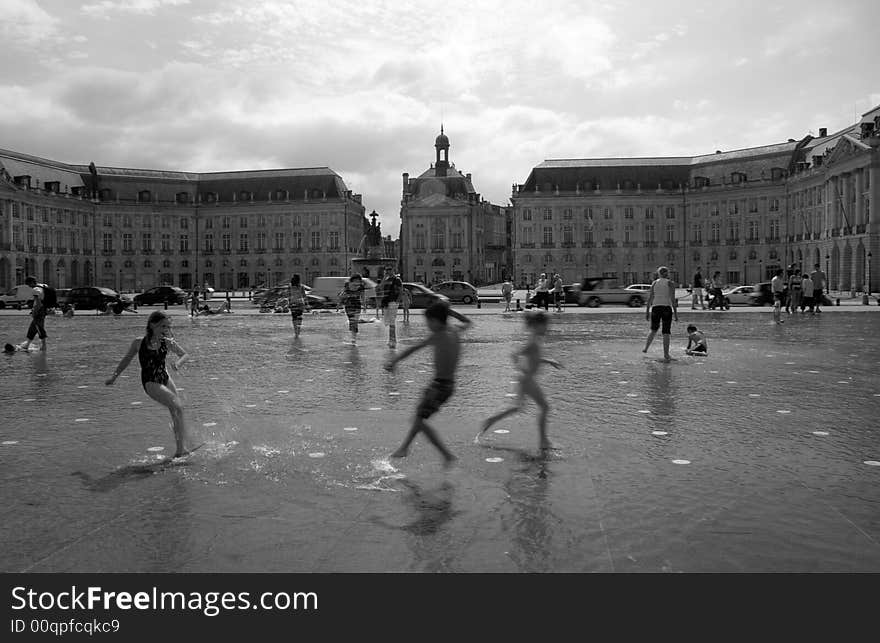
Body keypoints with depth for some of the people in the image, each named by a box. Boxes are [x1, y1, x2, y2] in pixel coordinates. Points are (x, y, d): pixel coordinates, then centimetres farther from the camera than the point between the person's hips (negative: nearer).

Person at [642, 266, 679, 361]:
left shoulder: (654, 283, 8)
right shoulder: (670, 284, 1)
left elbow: (650, 298, 5)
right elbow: (673, 299, -5)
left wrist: (647, 311, 10)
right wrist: (675, 313, -2)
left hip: (655, 307, 3)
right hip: (667, 308, -2)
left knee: (653, 329, 23)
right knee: (666, 332, 1)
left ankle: (646, 348, 23)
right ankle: (666, 356, 0)